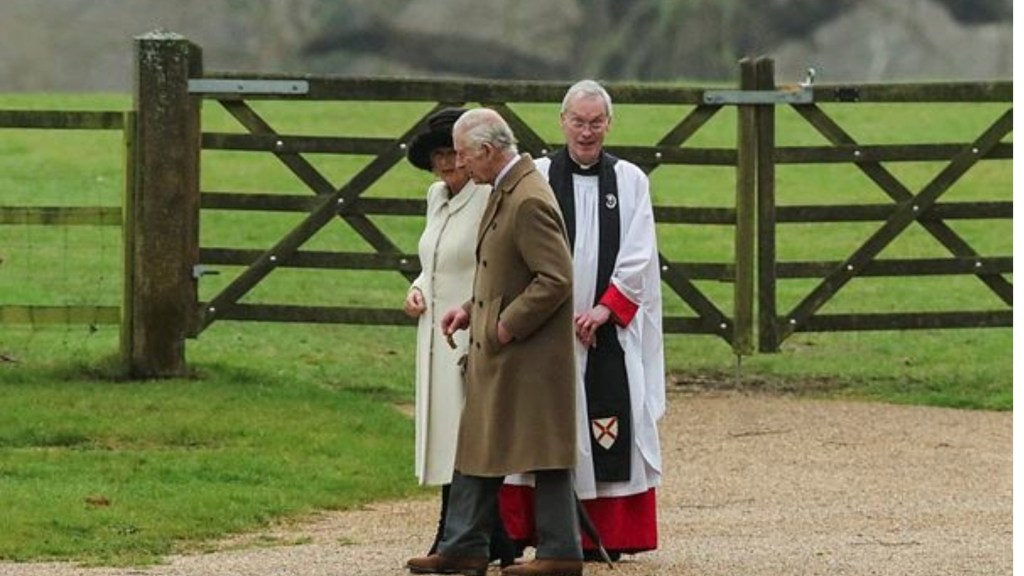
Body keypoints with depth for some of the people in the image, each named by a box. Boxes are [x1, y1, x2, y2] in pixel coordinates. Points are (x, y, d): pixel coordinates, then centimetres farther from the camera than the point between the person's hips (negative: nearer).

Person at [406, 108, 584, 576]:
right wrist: (472, 309, 11)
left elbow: (556, 279, -25)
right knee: (477, 446, 13)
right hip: (494, 352, 11)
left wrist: (508, 324, -19)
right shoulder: (505, 191, 11)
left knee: (543, 450, -2)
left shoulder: (529, 201, -21)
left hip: (526, 356, -11)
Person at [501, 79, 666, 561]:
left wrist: (604, 309, -10)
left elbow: (638, 258, 3)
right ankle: (541, 533, -1)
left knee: (608, 427, -2)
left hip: (612, 327, 1)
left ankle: (603, 535, 3)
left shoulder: (630, 180, 9)